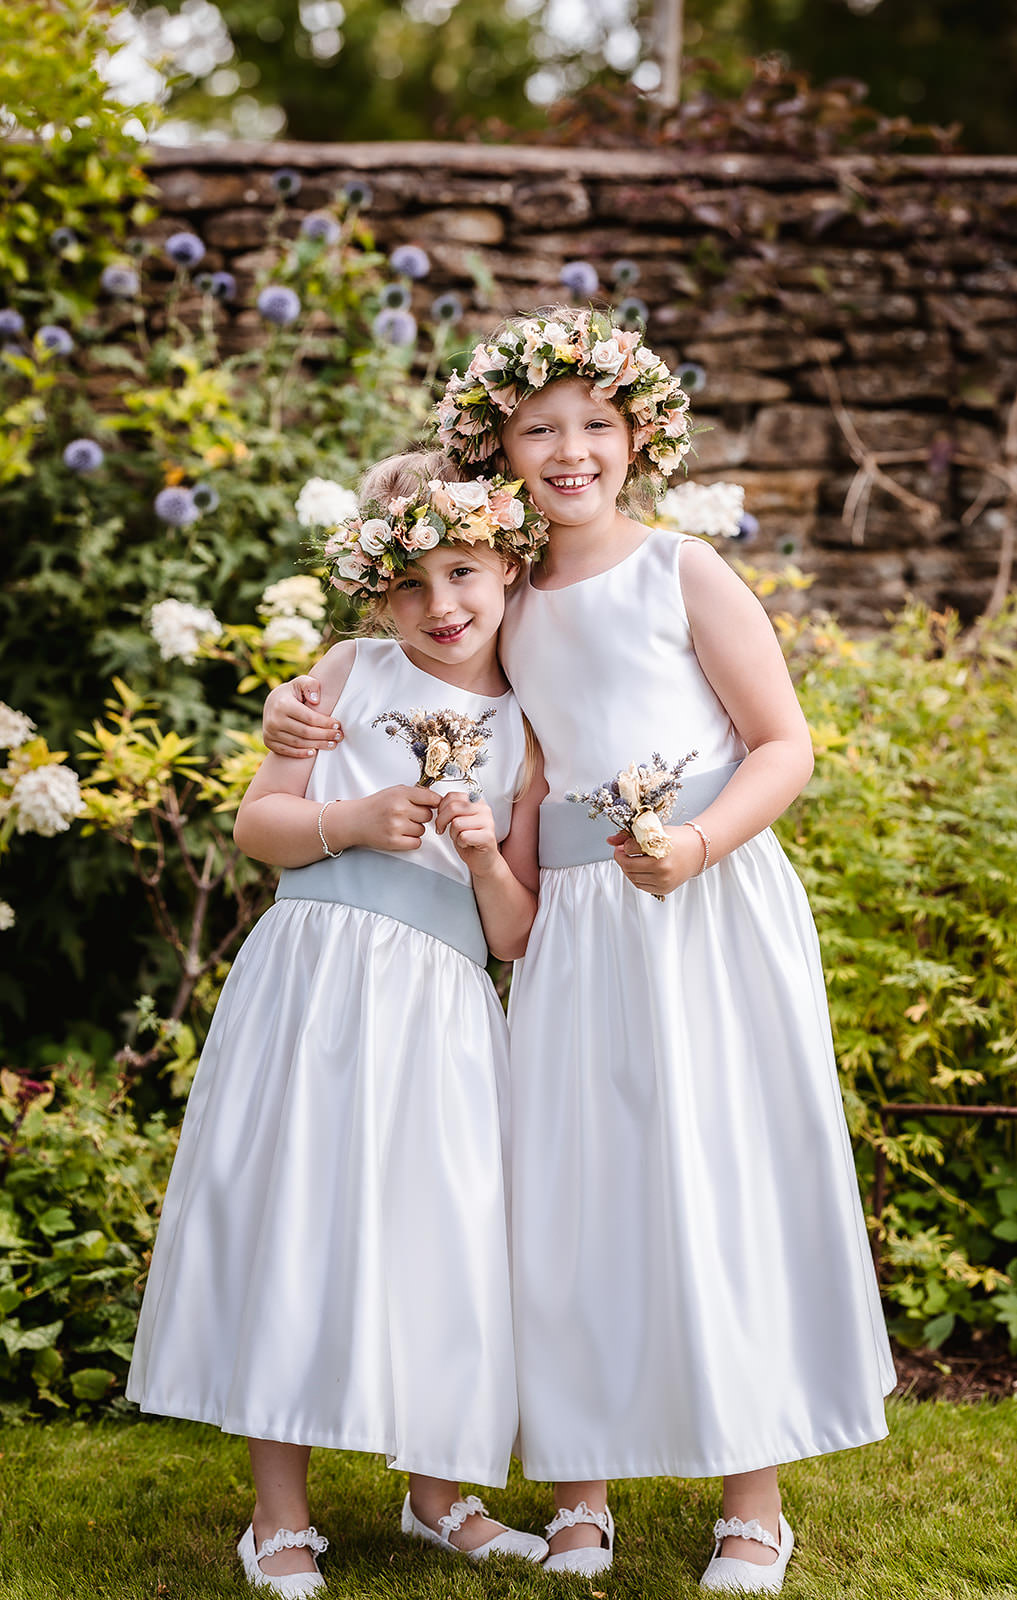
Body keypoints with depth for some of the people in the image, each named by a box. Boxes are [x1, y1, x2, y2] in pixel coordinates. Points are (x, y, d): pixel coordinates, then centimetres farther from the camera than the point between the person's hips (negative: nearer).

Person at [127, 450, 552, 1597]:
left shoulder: (527, 734, 9)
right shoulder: (351, 675, 7)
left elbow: (516, 936, 7)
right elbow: (256, 822, 5)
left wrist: (487, 858, -11)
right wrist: (358, 822, -11)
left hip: (441, 1007, 2)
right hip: (312, 979, -1)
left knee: (439, 1236, 1)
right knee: (294, 1213, -2)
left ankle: (437, 1492, 23)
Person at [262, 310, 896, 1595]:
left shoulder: (684, 574, -4)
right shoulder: (510, 604, 7)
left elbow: (786, 743, -5)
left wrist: (698, 844, -21)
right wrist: (296, 703, 1)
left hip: (710, 911, -4)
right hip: (574, 924, 4)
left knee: (719, 1179, -1)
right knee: (571, 1189, 5)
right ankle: (580, 1489, 18)